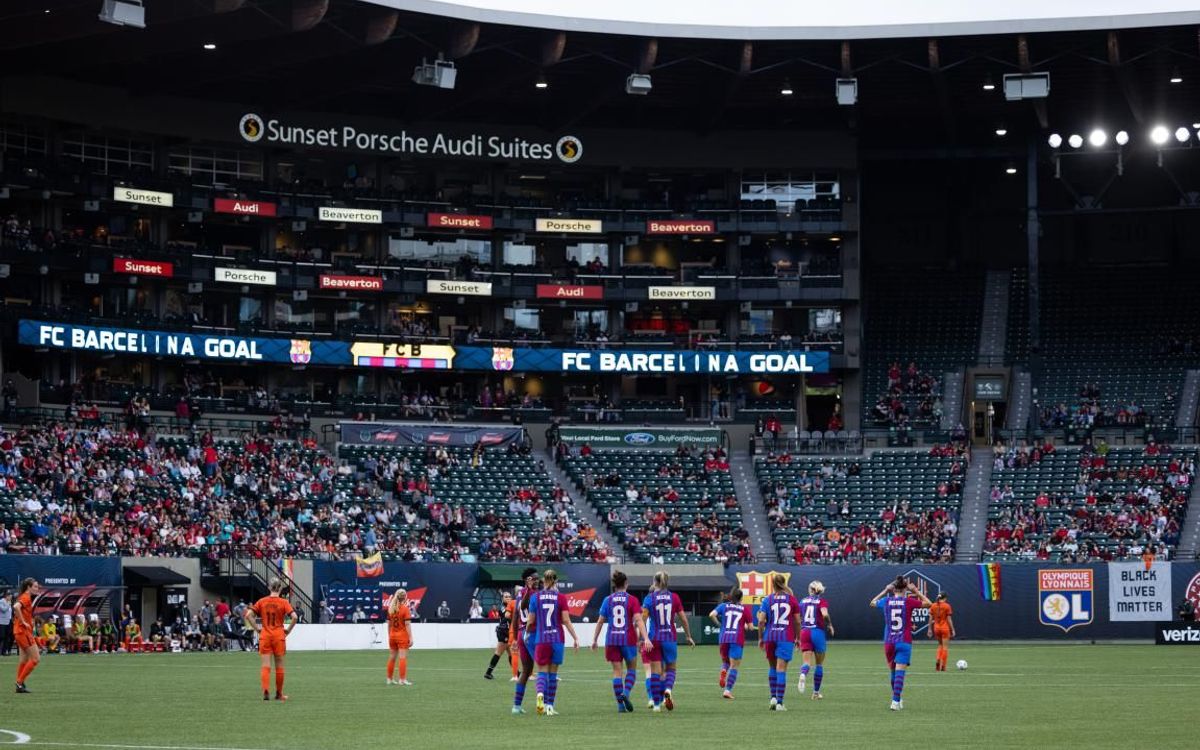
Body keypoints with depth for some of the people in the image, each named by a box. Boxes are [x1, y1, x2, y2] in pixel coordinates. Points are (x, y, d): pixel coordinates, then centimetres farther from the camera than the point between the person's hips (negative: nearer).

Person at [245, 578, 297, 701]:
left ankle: (266, 691, -16)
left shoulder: (262, 601, 2)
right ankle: (279, 694, 19)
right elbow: (294, 617, -17)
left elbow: (248, 615, -5)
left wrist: (257, 629, 3)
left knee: (266, 665, 1)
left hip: (264, 636, 1)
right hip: (279, 636, -1)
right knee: (279, 665, 11)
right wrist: (288, 630, -2)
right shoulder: (284, 602, -6)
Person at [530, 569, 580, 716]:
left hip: (541, 639, 0)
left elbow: (531, 620, 2)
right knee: (553, 673, 10)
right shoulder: (561, 597, -4)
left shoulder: (535, 597, -2)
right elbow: (566, 621, -5)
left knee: (542, 671, 3)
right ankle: (550, 706, 12)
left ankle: (540, 693, -27)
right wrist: (575, 638, 2)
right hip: (557, 638, 0)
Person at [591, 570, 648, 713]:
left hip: (612, 639, 2)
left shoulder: (608, 600, 3)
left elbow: (600, 621, 4)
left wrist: (594, 640, 12)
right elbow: (638, 620, -13)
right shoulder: (632, 600, -4)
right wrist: (645, 638, -17)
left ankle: (620, 704, 1)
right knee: (631, 669, 14)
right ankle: (626, 693, -11)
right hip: (628, 639, -2)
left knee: (617, 671, 6)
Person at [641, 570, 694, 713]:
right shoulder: (674, 597, 1)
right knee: (670, 668, 15)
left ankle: (656, 703, 5)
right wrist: (688, 637, 14)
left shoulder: (649, 598, -4)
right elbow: (683, 619, 4)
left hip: (654, 638, -1)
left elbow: (643, 620, -12)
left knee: (656, 670, 4)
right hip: (670, 637, 1)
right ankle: (668, 689, -15)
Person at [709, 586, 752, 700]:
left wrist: (718, 624, 8)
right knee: (734, 666, 1)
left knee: (725, 661, 23)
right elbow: (750, 626, 2)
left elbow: (712, 615, -8)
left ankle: (723, 671, -12)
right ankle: (728, 690, -12)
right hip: (737, 639, -2)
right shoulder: (745, 608, 5)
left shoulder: (723, 606, 9)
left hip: (723, 638, 2)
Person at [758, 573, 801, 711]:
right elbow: (797, 621, 2)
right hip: (787, 637, -1)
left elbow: (761, 621, -4)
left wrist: (761, 638, 6)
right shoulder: (792, 599, 2)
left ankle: (773, 697, 13)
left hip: (770, 637, 1)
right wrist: (798, 638, 13)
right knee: (781, 669, -4)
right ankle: (779, 703, -9)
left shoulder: (767, 599, 2)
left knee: (773, 667, 18)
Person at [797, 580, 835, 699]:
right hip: (818, 632, -2)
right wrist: (830, 625, -2)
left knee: (807, 662, -5)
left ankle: (803, 675, -41)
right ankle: (816, 692, 16)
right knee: (819, 664, 13)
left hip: (804, 632, 2)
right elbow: (825, 614, -20)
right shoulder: (822, 601, -1)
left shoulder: (802, 601, 9)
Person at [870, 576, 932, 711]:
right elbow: (928, 603, 7)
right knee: (900, 672, -7)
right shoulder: (908, 602, -6)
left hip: (889, 642, 3)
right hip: (904, 642, -3)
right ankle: (896, 702, -17)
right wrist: (915, 591, 9)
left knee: (893, 671, 18)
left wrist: (885, 591, 26)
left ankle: (897, 699, 27)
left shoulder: (886, 601, 1)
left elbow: (873, 603, 24)